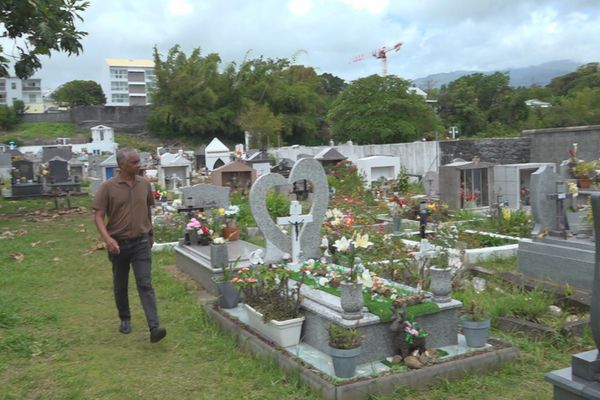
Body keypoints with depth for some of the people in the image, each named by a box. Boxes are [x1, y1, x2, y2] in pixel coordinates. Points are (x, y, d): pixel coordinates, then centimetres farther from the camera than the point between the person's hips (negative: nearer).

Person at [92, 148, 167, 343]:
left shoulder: (144, 184, 2)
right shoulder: (108, 187, -9)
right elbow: (98, 216, -11)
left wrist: (150, 233, 21)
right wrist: (107, 238, -26)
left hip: (141, 242, 1)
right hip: (118, 243, -1)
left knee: (145, 285, -7)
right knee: (121, 286, 15)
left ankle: (154, 327, -13)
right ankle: (125, 319, 35)